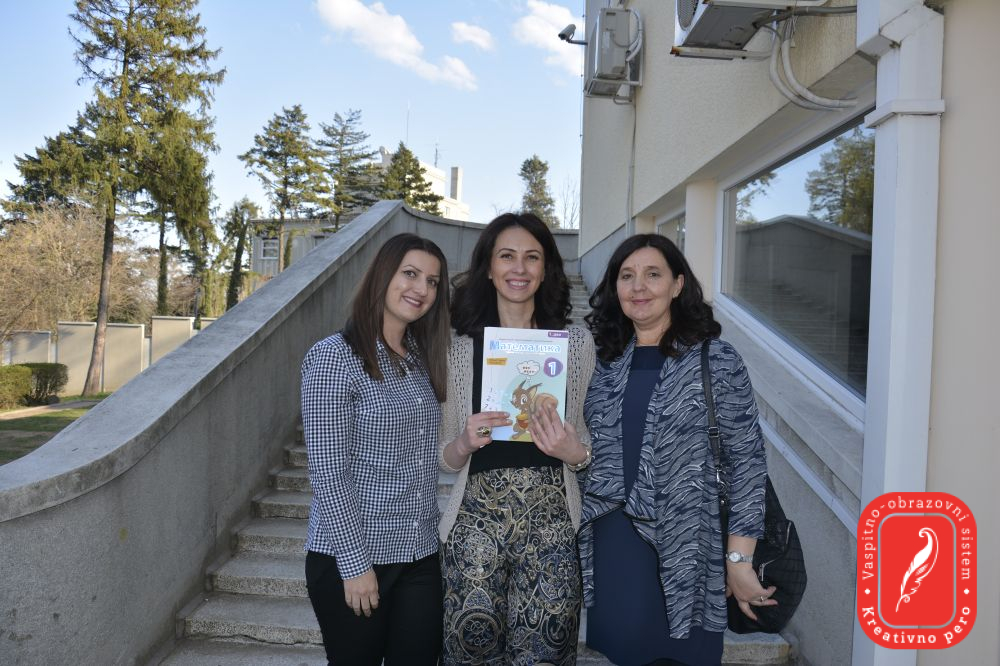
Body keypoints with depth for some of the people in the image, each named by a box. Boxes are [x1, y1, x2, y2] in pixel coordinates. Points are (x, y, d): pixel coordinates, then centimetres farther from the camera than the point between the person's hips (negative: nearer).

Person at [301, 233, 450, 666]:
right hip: (352, 556, -6)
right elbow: (328, 470, -15)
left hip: (421, 557, 6)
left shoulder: (423, 358, 8)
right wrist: (355, 562, -15)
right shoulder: (334, 356, -12)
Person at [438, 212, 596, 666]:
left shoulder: (576, 342, 4)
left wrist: (575, 451, -11)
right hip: (477, 518, 0)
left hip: (552, 519, 1)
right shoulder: (460, 347, 2)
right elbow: (446, 458, 8)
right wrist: (465, 443, -13)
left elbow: (589, 441, 11)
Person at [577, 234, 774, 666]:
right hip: (614, 544, 3)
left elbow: (746, 459, -7)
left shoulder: (715, 359, -6)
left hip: (686, 550, -3)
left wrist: (739, 559, -9)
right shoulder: (606, 361, 6)